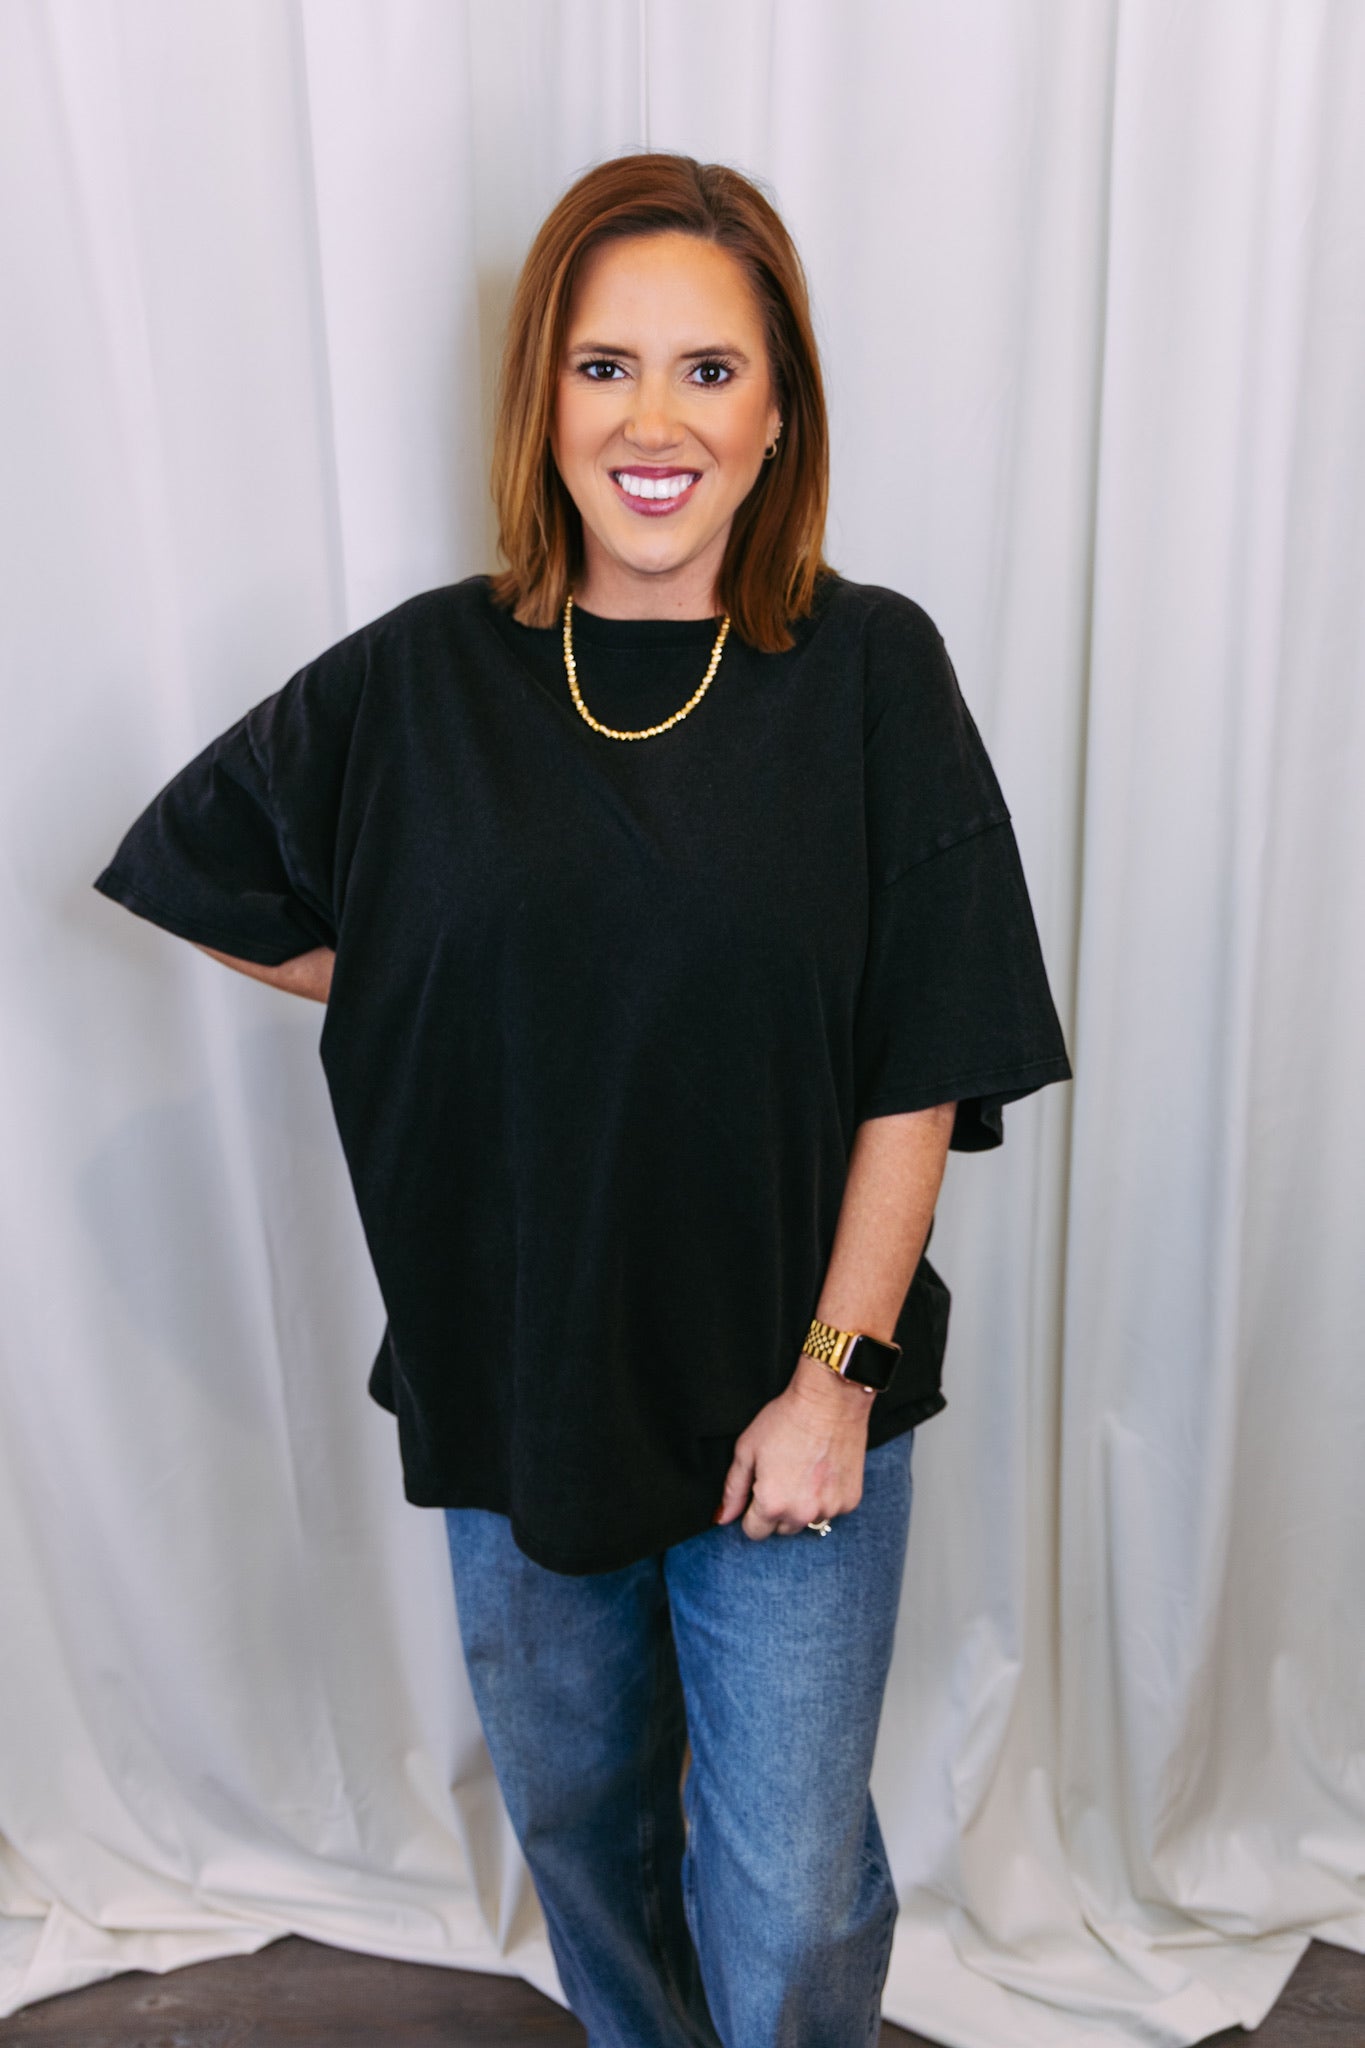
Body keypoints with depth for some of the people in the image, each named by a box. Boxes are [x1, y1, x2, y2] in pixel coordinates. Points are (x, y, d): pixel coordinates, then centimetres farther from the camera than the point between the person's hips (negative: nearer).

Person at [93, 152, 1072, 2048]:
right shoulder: (423, 677, -5)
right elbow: (202, 878, 8)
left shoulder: (869, 671, -10)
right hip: (513, 1379, 3)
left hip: (789, 1395, -2)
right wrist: (444, 1006, 0)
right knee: (572, 1808, 25)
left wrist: (834, 1371, -11)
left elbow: (927, 1071, -10)